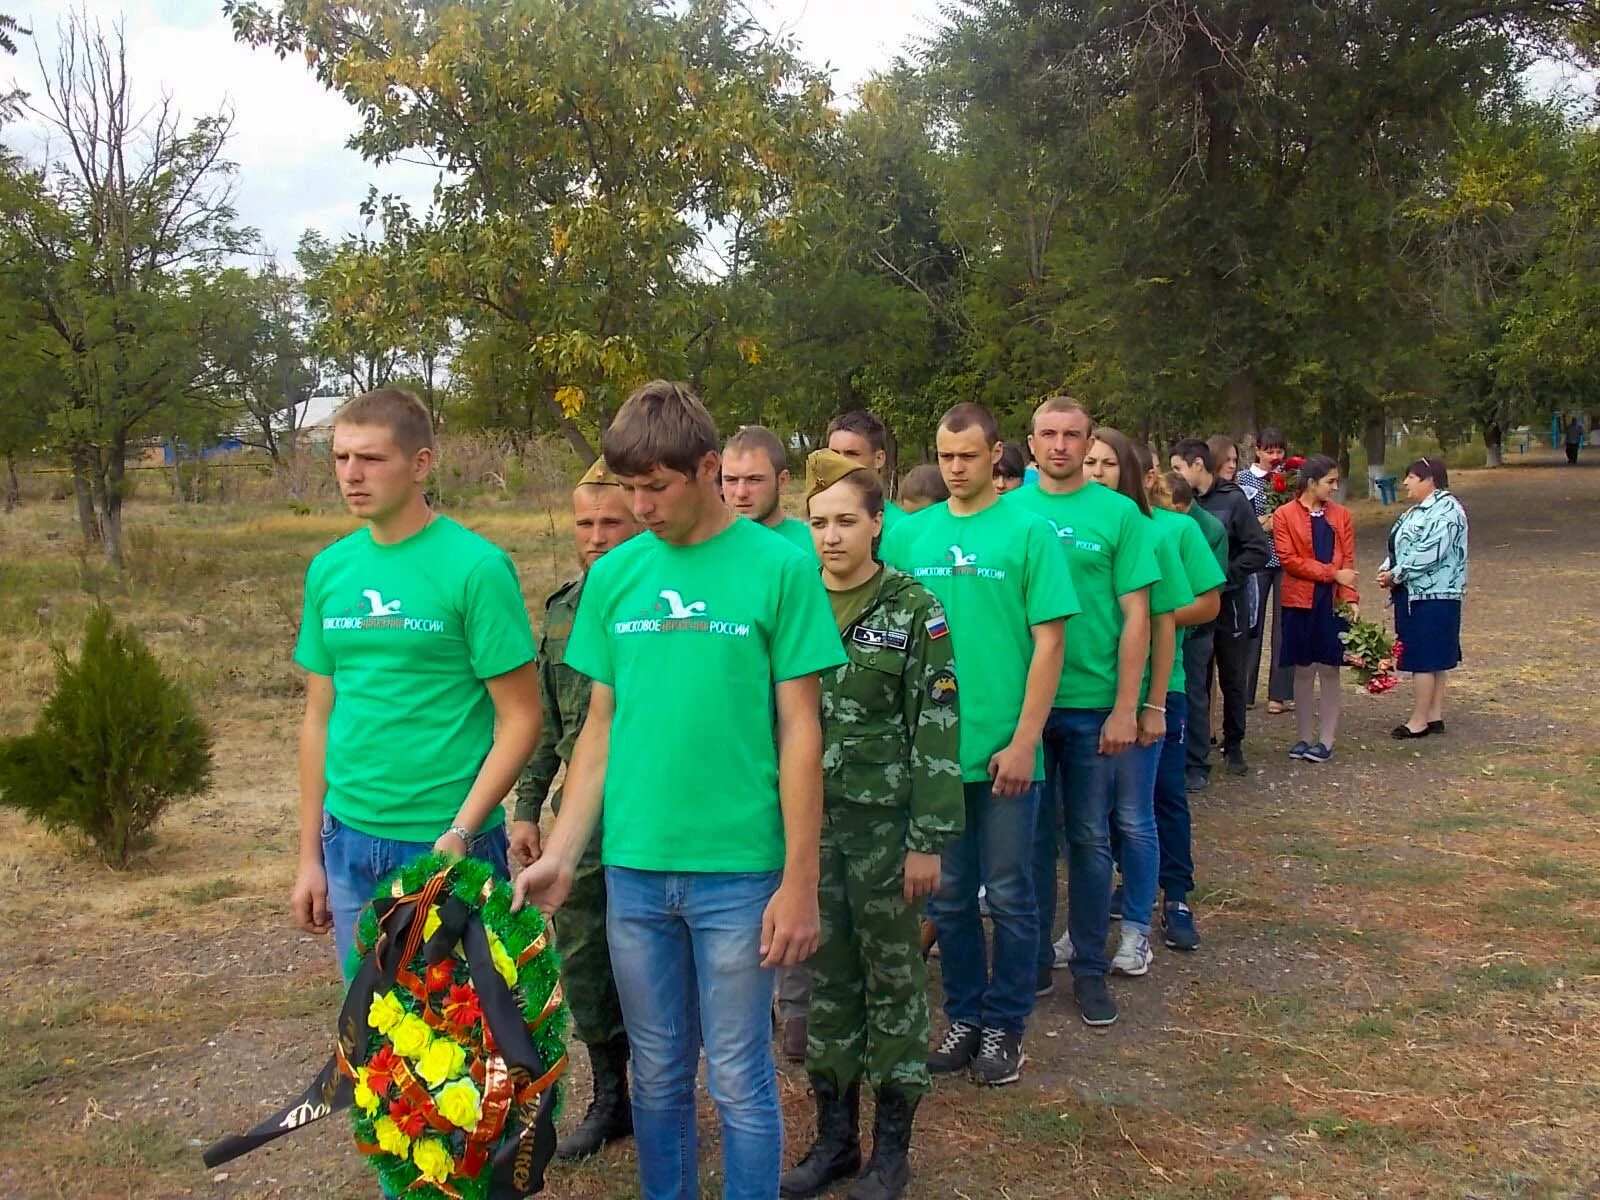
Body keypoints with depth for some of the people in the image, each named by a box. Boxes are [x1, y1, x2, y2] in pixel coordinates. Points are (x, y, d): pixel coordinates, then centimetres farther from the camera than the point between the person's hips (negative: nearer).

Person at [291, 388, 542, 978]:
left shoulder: (475, 567, -12)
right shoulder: (328, 569, 5)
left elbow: (520, 719, -12)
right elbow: (319, 717, 11)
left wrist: (458, 834, -18)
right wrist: (310, 857, 11)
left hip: (448, 843, -5)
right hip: (349, 844, 5)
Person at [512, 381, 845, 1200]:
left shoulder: (779, 567, -7)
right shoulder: (613, 574, 5)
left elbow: (799, 731, -6)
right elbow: (600, 727, 9)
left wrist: (800, 882, -8)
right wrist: (560, 856, 2)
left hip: (738, 871, -3)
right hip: (632, 869, 4)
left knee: (738, 1080, 8)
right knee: (658, 1074, 16)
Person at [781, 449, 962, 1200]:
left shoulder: (914, 611, -6)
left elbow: (937, 734, -9)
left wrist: (928, 840, -12)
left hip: (885, 824, -4)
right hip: (809, 822, 4)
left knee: (893, 976, 7)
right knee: (826, 976, 12)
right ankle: (834, 1134, 26)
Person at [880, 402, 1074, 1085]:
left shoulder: (1026, 530, -5)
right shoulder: (910, 535, 5)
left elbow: (1049, 641, -7)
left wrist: (1024, 741, -11)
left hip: (1004, 747, -3)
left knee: (1008, 893, 8)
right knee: (948, 894, 13)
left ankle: (1006, 1024, 23)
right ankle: (964, 1015, 28)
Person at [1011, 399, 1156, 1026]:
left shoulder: (1118, 514, -3)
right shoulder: (1010, 512, 1)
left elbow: (1135, 617, -4)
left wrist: (1124, 708, -8)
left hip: (1093, 702, -1)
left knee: (1090, 839, 9)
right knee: (1034, 838, 11)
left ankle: (1090, 968, 22)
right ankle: (1034, 959, 25)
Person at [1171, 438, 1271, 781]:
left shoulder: (1232, 500, -10)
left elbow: (1260, 551, -12)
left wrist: (1222, 574, -17)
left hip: (1230, 603, -2)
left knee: (1234, 681, 12)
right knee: (1195, 685, 4)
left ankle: (1234, 747, 30)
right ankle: (1197, 762, 11)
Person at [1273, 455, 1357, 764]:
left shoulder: (1340, 515, 8)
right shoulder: (1285, 515, -1)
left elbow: (1348, 561, 3)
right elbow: (1289, 560, -9)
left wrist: (1350, 598, -10)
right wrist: (1332, 573, -12)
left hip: (1333, 602, 2)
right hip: (1299, 602, -1)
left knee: (1329, 670, 3)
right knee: (1303, 671, 6)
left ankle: (1326, 740, 8)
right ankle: (1305, 738, 15)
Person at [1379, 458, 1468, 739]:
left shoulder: (1446, 510, -14)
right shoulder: (1418, 511, 17)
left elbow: (1429, 554, -23)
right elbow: (1398, 546, 19)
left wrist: (1395, 575, -17)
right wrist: (1387, 570, 0)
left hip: (1432, 597, -10)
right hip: (1413, 594, 10)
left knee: (1424, 659, -6)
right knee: (1434, 659, 13)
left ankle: (1419, 721, -2)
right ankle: (1435, 716, 18)